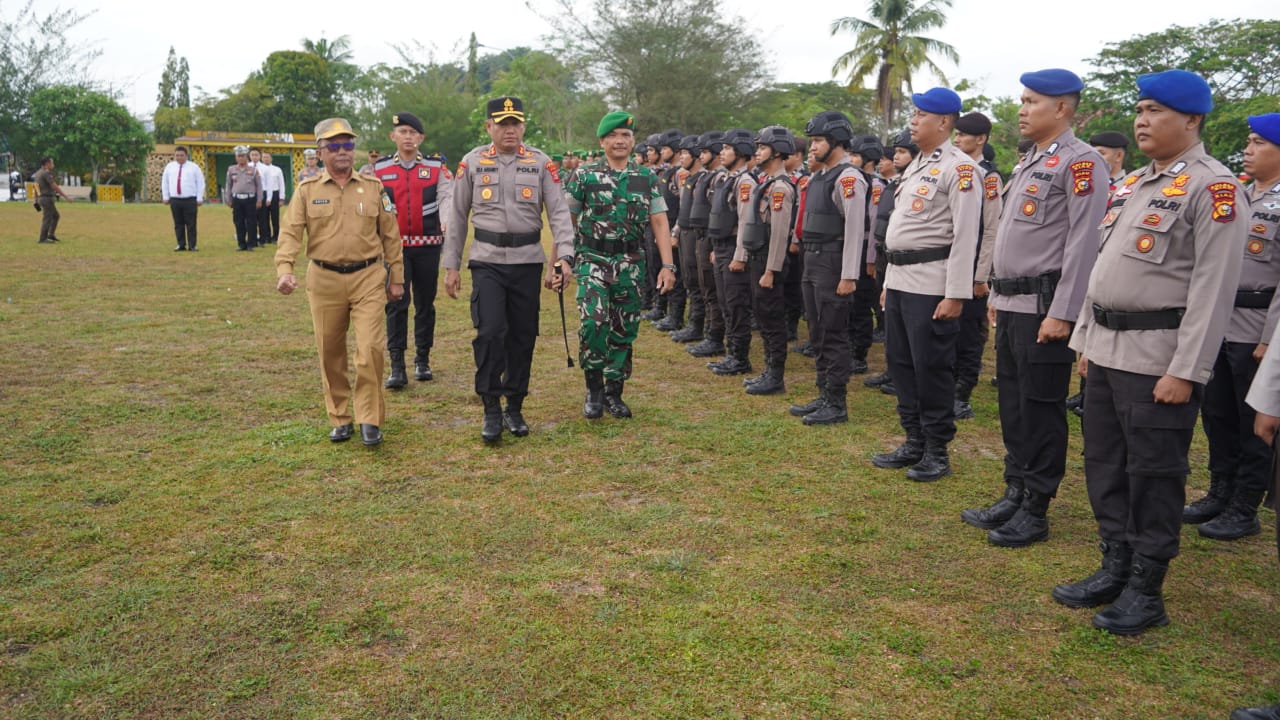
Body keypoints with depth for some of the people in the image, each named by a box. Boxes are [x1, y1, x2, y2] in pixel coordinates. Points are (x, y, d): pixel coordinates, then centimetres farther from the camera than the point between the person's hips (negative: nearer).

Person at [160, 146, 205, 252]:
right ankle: (181, 245, 10)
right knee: (178, 224, 5)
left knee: (191, 224, -3)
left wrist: (199, 198, -2)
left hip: (190, 200, -3)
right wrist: (165, 197, 11)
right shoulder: (169, 167, 12)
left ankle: (192, 246, 2)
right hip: (175, 200, 3)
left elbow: (200, 183, 3)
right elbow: (164, 182, 17)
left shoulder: (194, 167, 4)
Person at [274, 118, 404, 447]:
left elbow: (390, 236, 8)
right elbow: (290, 232, -4)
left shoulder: (373, 188, 5)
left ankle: (369, 419, 3)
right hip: (324, 280, 1)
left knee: (371, 348, -10)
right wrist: (284, 269, -20)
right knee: (330, 354, 9)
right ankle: (339, 418, 23)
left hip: (368, 277, -1)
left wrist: (396, 278, 7)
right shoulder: (307, 191, 4)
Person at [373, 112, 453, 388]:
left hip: (428, 244, 0)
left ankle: (423, 361, 21)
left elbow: (447, 197, -11)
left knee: (425, 303, 8)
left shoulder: (436, 168, 3)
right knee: (396, 303, -6)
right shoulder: (379, 170, 6)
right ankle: (397, 366, -3)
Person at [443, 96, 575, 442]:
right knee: (490, 332, -12)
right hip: (486, 261, -1)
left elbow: (559, 212, -5)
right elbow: (457, 216, 6)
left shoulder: (540, 163, 1)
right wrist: (451, 265, 4)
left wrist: (564, 256, -19)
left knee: (523, 336, 7)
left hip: (528, 261, 1)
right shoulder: (472, 162, 2)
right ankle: (491, 410, 2)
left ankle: (514, 408, 21)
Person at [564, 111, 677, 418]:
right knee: (593, 321, -19)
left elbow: (660, 223, 4)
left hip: (631, 264, 2)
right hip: (593, 261, -2)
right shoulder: (584, 176, 0)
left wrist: (667, 265, -5)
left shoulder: (647, 178, 6)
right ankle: (594, 390, -1)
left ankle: (613, 392, 22)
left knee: (624, 330, 7)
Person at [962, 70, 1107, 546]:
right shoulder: (1030, 162, 17)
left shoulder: (1080, 163, -11)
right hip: (1011, 305, 9)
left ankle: (1035, 512, 9)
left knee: (1041, 410, -1)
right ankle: (1014, 496, 25)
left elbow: (1083, 244, -18)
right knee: (1012, 405, 14)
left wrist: (1062, 313, -21)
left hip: (1044, 307, -9)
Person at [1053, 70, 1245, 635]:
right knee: (1104, 466, 14)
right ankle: (1116, 569, 29)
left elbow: (1214, 286, -16)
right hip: (1108, 350, 8)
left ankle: (1146, 592, 15)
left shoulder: (1211, 186, -11)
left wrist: (1185, 372, -20)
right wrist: (1086, 340, 17)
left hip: (1158, 359, -8)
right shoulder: (1132, 184, 15)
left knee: (1153, 475, 2)